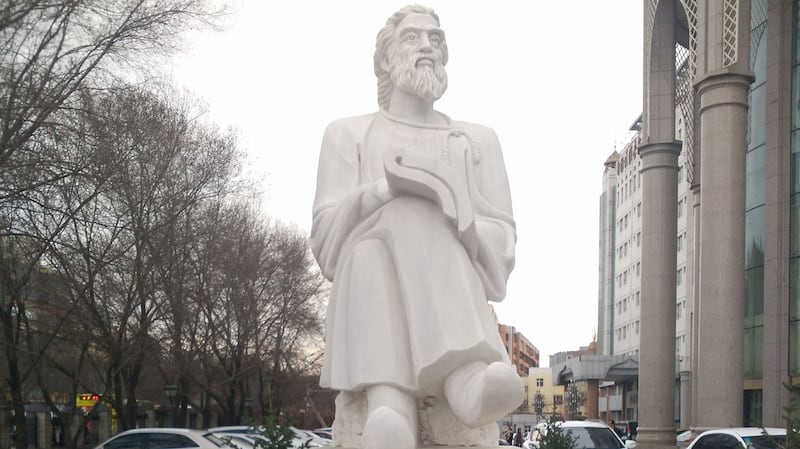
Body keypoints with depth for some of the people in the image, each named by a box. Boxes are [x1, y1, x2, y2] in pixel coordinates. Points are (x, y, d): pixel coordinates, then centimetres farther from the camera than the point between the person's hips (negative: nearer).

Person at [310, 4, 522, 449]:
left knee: (413, 218, -32)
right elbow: (327, 238, 7)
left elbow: (501, 245, 12)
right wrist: (388, 188, -11)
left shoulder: (479, 140, 25)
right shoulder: (349, 135, 22)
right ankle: (389, 404, -58)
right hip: (369, 285, -1)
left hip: (457, 302, 1)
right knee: (402, 216, -34)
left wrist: (451, 217, -10)